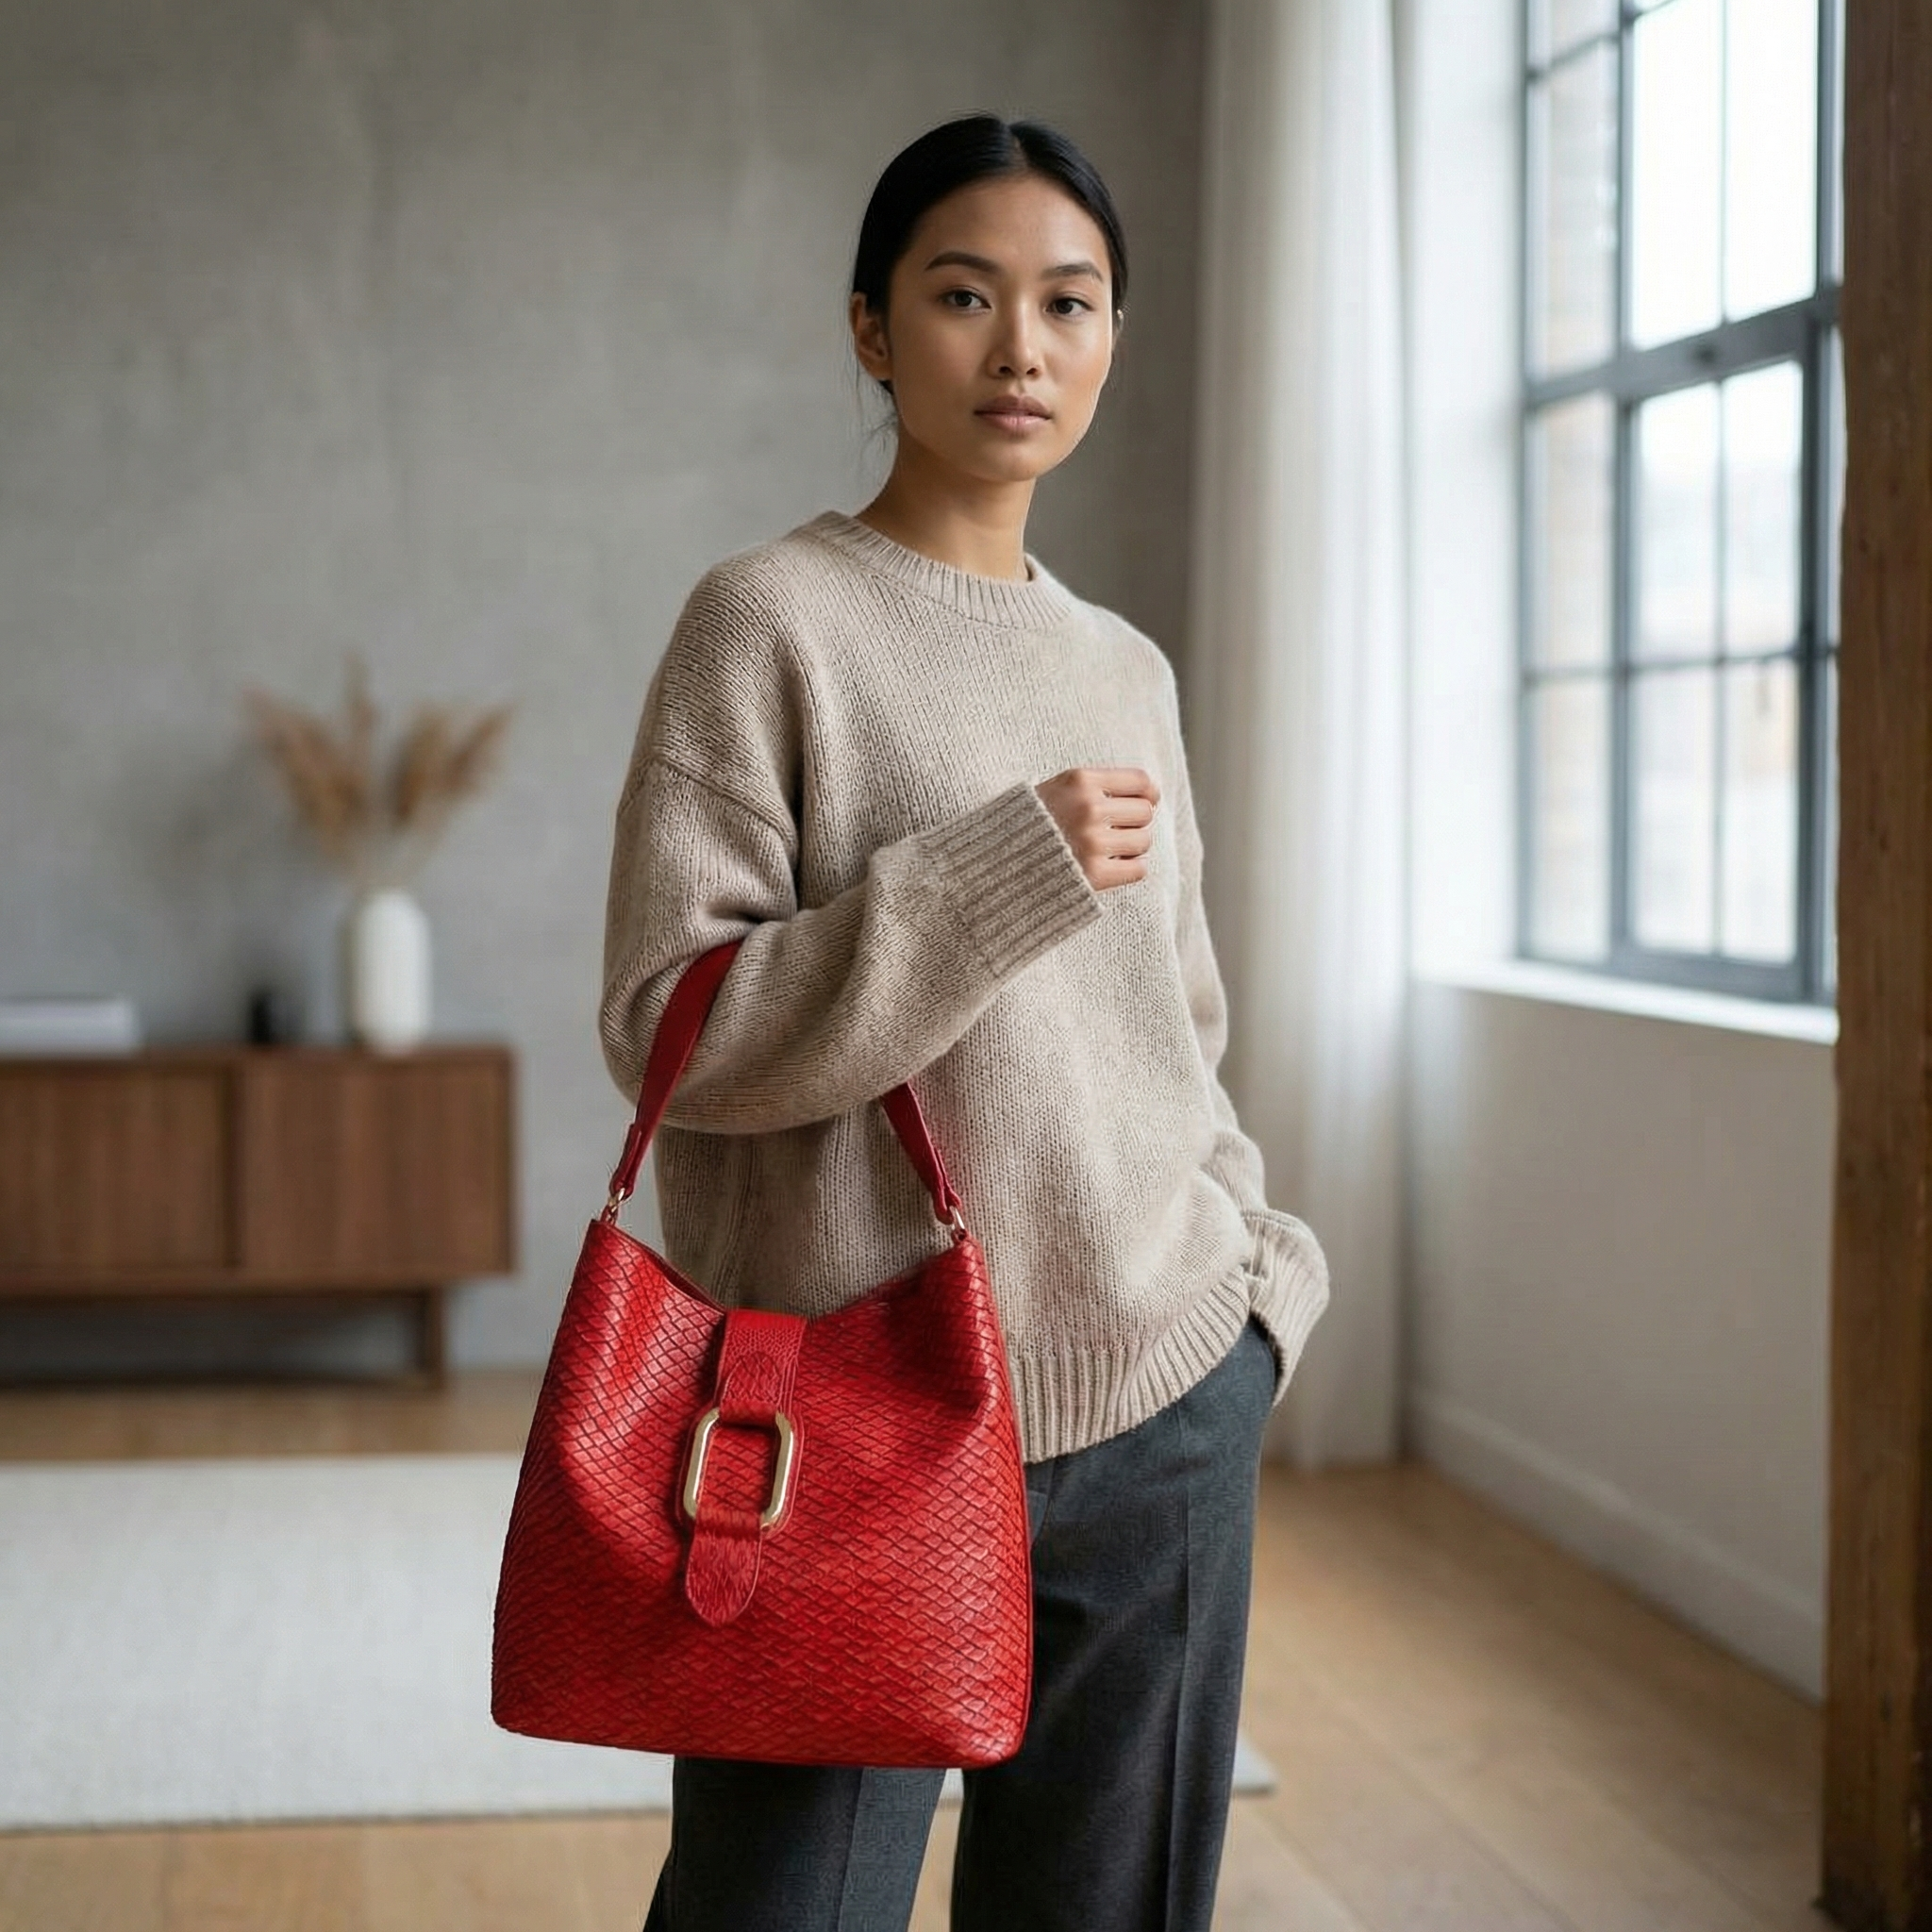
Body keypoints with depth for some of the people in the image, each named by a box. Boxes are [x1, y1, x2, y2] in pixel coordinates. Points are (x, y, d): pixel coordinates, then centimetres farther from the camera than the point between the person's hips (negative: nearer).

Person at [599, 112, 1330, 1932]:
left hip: (1166, 1413, 5)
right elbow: (668, 1029, -12)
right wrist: (1008, 870, -18)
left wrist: (1262, 1272, 7)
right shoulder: (772, 617, -5)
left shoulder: (1127, 670, 12)